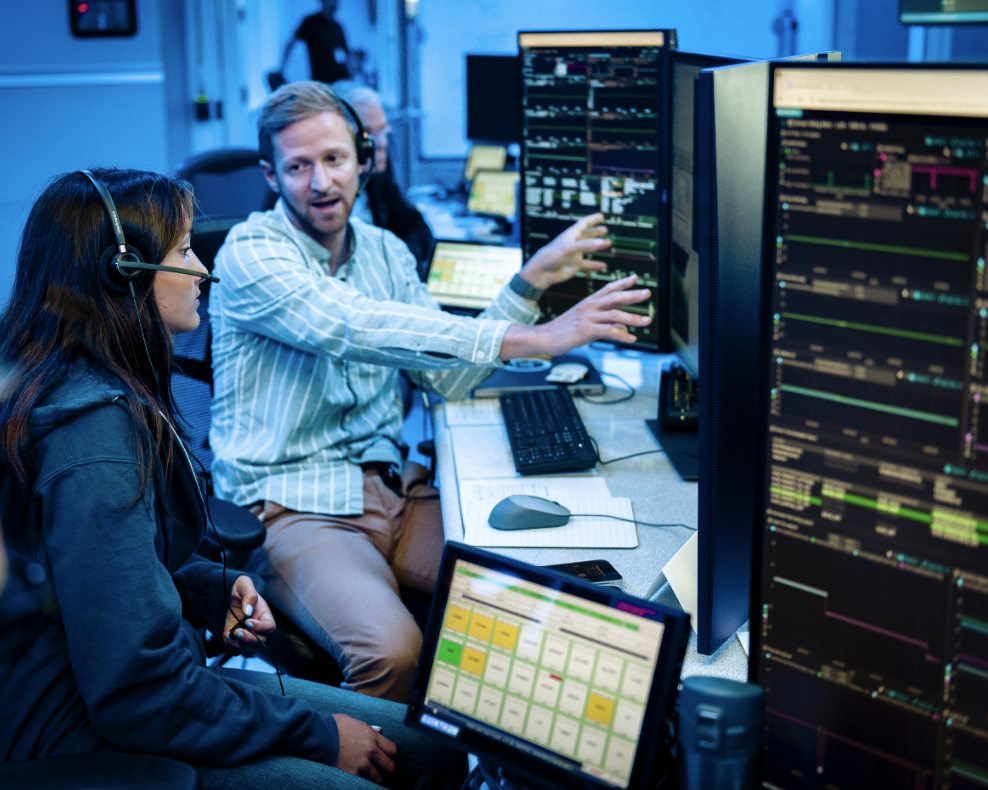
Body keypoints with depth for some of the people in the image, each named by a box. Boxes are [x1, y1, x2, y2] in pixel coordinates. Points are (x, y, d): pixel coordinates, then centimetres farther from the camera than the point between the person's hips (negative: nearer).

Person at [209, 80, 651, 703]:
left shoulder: (385, 251, 12)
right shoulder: (251, 253, -9)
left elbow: (448, 377, 7)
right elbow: (355, 330, -27)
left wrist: (532, 281, -3)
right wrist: (529, 339, -31)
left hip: (392, 487, 6)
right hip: (293, 505, -5)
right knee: (390, 647, -32)